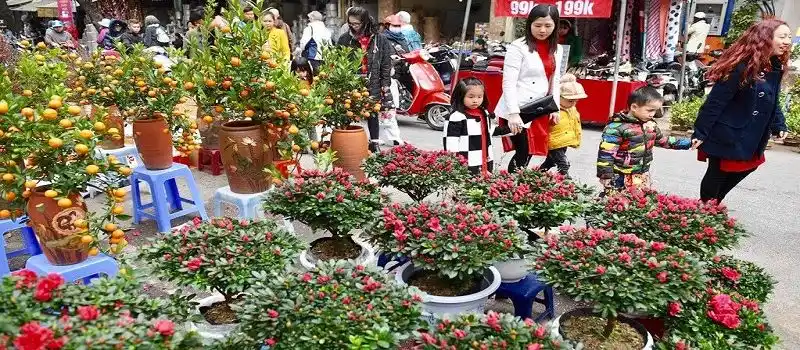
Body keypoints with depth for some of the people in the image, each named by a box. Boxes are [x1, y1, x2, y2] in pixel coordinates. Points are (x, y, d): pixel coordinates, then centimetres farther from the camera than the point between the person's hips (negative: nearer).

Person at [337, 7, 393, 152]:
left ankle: (374, 144, 24)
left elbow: (386, 64, 2)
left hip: (373, 86, 0)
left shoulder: (380, 39, -1)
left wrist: (385, 86, -2)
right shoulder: (344, 39, 1)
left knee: (373, 115, 11)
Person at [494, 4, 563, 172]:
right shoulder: (518, 47, -10)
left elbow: (555, 81, 18)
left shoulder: (556, 49, 10)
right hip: (517, 111, -6)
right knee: (524, 153, -7)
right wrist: (513, 113, -22)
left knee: (528, 153, 9)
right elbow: (508, 83, -15)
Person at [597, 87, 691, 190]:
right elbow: (605, 155, -19)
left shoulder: (650, 125, 6)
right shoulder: (616, 128, -19)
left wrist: (688, 143, 20)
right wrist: (606, 178, -19)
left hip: (643, 177, 8)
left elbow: (664, 141, 23)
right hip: (620, 179, -8)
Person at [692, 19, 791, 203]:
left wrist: (779, 125, 6)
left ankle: (713, 205, 37)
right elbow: (715, 102, -23)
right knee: (717, 174, 6)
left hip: (751, 136, 9)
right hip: (727, 135, -9)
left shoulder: (775, 67, 4)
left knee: (746, 168, 21)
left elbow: (773, 101, 16)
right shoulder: (742, 67, -23)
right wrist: (700, 132, -22)